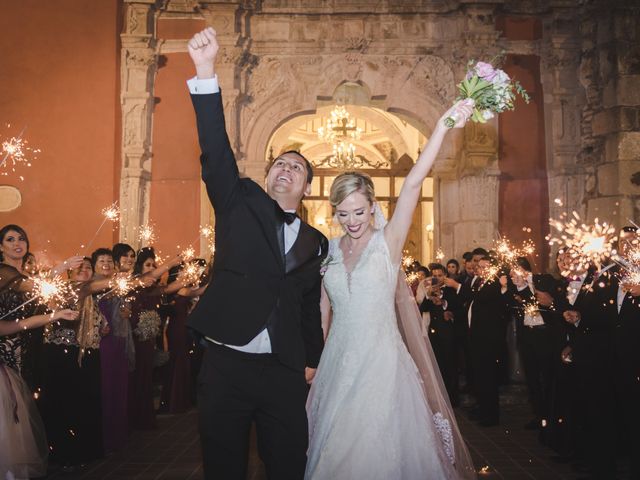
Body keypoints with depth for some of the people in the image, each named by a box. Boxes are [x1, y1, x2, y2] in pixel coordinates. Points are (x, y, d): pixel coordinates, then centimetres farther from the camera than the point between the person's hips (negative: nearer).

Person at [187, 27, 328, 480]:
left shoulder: (315, 242, 12)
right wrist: (206, 73, -18)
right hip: (225, 365, -1)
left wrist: (312, 361, 14)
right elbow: (217, 153, -8)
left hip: (284, 374, 2)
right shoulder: (240, 204, 6)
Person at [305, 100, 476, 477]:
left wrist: (444, 127, -27)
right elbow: (323, 311, 12)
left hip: (382, 364, -3)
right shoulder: (328, 250, 5)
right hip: (337, 364, 3)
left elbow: (414, 183, -17)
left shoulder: (388, 242, -5)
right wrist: (313, 359, 12)